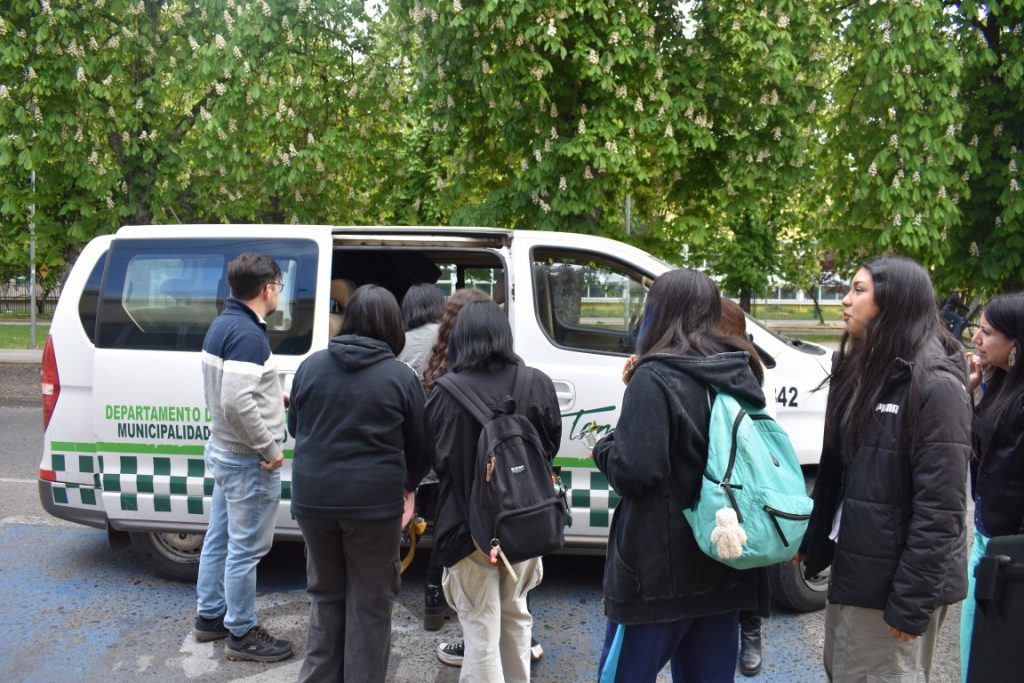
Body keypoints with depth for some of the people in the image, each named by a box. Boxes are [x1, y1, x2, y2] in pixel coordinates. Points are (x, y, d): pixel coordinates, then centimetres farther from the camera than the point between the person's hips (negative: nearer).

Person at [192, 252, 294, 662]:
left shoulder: (222, 325, 8)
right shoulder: (249, 334, -23)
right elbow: (237, 403, -30)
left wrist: (275, 397, 16)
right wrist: (270, 448, -21)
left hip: (224, 452, 10)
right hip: (248, 460, -10)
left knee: (220, 539, 19)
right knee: (245, 549, 2)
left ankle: (209, 618, 33)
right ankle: (242, 635, 14)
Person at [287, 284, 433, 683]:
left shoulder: (311, 365, 2)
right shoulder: (401, 376, -7)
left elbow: (294, 427, 13)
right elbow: (421, 445, 0)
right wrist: (408, 482, 19)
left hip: (314, 497, 4)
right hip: (374, 501, -3)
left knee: (325, 594, 21)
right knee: (370, 602, 11)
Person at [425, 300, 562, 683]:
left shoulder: (448, 392, -16)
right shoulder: (537, 384, -6)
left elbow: (433, 458, -8)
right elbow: (551, 446, 3)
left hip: (470, 524, -4)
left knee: (481, 628, 8)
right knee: (515, 614, 25)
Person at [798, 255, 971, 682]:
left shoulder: (935, 384, -17)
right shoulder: (861, 370, 8)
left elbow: (940, 507, -21)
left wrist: (912, 602, -22)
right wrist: (811, 538, 13)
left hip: (893, 576, -8)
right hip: (852, 563, 8)